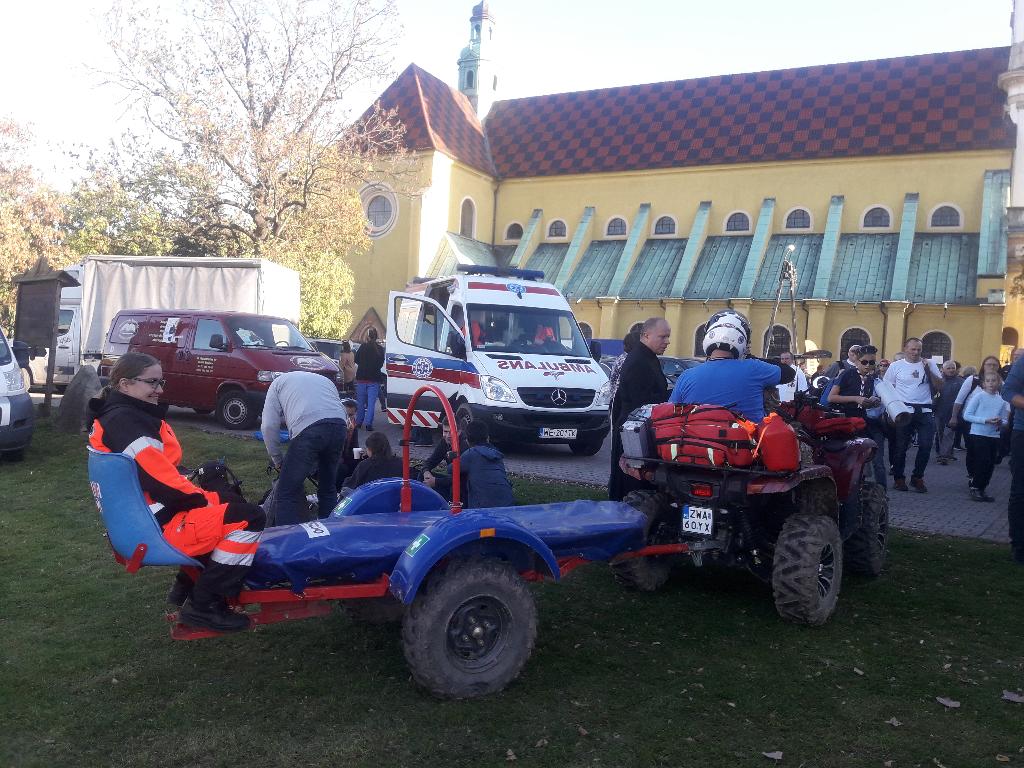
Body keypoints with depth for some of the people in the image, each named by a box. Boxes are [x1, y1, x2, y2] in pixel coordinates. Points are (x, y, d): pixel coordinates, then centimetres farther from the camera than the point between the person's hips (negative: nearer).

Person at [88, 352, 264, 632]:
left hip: (142, 519, 11)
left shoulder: (132, 415, 14)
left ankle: (189, 585, 26)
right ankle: (203, 605, -10)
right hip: (154, 529, -11)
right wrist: (199, 498, -12)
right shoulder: (124, 420, -19)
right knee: (248, 518, -16)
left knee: (231, 503, 27)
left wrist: (195, 493, 5)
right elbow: (158, 478, -25)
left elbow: (161, 470, 18)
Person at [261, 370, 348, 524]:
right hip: (340, 426, 5)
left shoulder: (278, 382, 25)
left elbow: (269, 426, 13)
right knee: (328, 487, 23)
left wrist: (277, 460, 24)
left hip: (308, 430, -5)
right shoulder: (325, 380, 37)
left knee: (288, 491, 5)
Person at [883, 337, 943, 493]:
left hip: (925, 411, 2)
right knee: (900, 446, 3)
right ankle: (899, 478, 15)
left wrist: (928, 370, -9)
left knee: (926, 445, -2)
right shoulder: (896, 366, 3)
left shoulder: (929, 365, 8)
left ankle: (917, 477, 13)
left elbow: (940, 386, 2)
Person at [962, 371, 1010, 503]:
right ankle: (975, 488, 5)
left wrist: (1001, 423, -11)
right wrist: (985, 420, -18)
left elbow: (1005, 420, 12)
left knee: (990, 464, 7)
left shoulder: (1002, 400, 6)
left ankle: (982, 489, 22)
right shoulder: (979, 396, -5)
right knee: (983, 462, -9)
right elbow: (967, 415, -9)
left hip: (994, 436, 4)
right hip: (978, 434, -4)